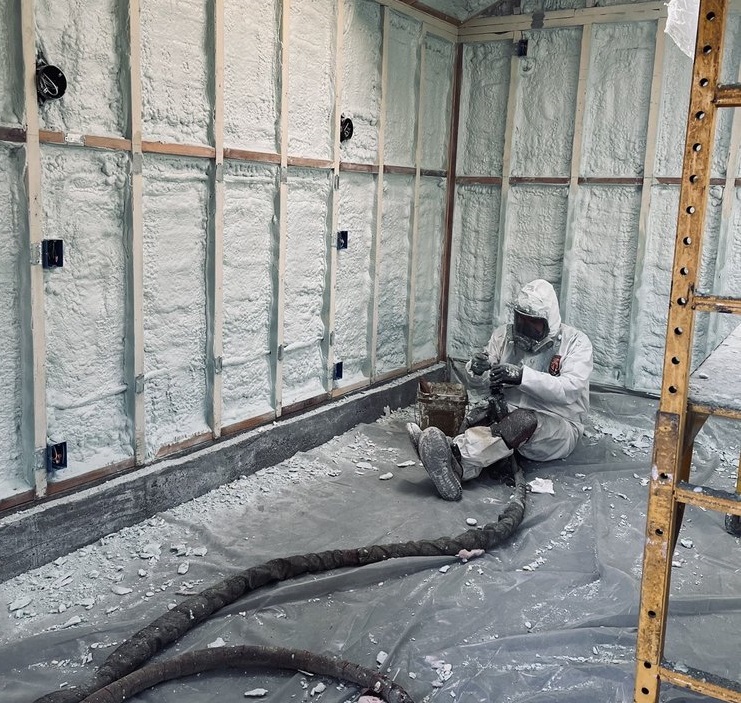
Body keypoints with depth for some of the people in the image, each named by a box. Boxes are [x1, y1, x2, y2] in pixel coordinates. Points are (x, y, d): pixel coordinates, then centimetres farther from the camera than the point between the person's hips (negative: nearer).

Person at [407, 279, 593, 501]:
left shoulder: (575, 341, -4)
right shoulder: (504, 335, 6)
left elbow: (570, 389, -21)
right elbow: (476, 386, 6)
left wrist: (523, 376, -33)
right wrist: (477, 371, -19)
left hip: (558, 426, -4)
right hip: (509, 413, 4)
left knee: (524, 420, -37)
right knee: (478, 414, -28)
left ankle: (455, 452, -55)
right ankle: (458, 467, -53)